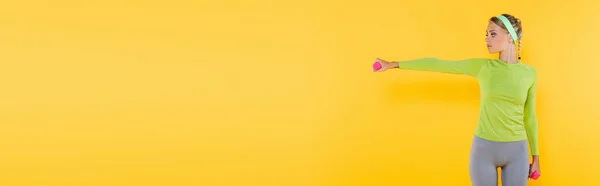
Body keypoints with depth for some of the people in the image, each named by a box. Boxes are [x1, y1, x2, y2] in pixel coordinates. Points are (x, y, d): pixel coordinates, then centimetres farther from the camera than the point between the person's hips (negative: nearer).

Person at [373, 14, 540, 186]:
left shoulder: (529, 73, 1)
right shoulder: (482, 66, -3)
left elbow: (529, 117, 9)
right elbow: (436, 64, -3)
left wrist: (535, 155, 12)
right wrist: (393, 64, -2)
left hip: (516, 152, 1)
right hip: (484, 149, -1)